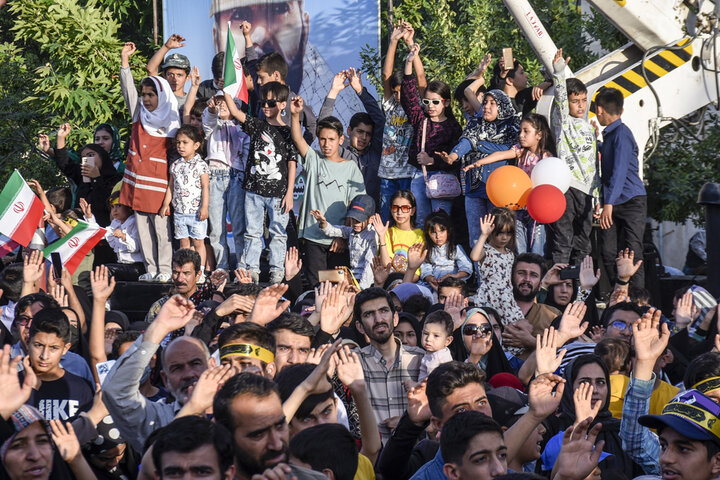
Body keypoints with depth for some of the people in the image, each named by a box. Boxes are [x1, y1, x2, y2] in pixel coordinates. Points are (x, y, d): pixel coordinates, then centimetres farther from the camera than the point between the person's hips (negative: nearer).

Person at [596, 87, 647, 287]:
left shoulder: (621, 133, -12)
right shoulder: (608, 135, 15)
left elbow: (620, 171, -22)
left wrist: (609, 204, -27)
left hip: (632, 202, -8)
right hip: (613, 204, 8)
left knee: (632, 254, -9)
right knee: (608, 255, 2)